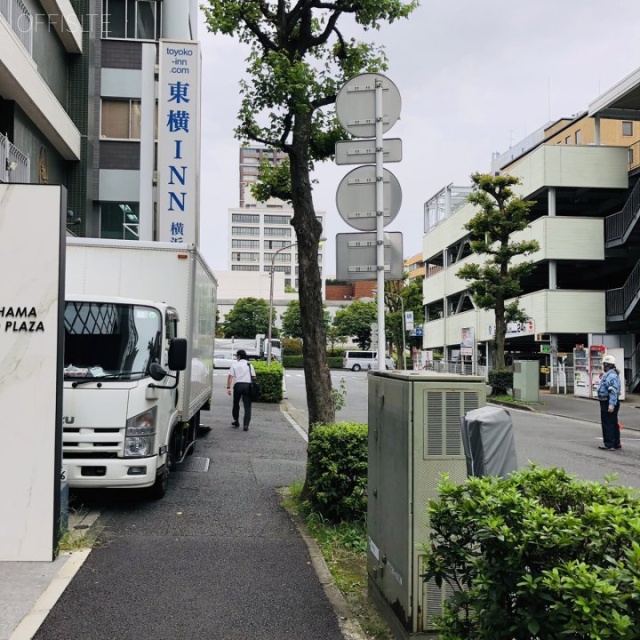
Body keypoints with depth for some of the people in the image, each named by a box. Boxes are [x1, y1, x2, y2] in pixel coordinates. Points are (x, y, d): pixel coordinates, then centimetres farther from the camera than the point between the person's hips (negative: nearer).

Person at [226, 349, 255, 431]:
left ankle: (236, 422, 27)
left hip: (238, 385, -1)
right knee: (247, 406, 2)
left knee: (236, 404, 19)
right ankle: (246, 425, -8)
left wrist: (228, 387, -7)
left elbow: (230, 376, -5)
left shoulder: (234, 364, 4)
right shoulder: (250, 365, 11)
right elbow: (253, 377, 6)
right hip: (247, 386, 1)